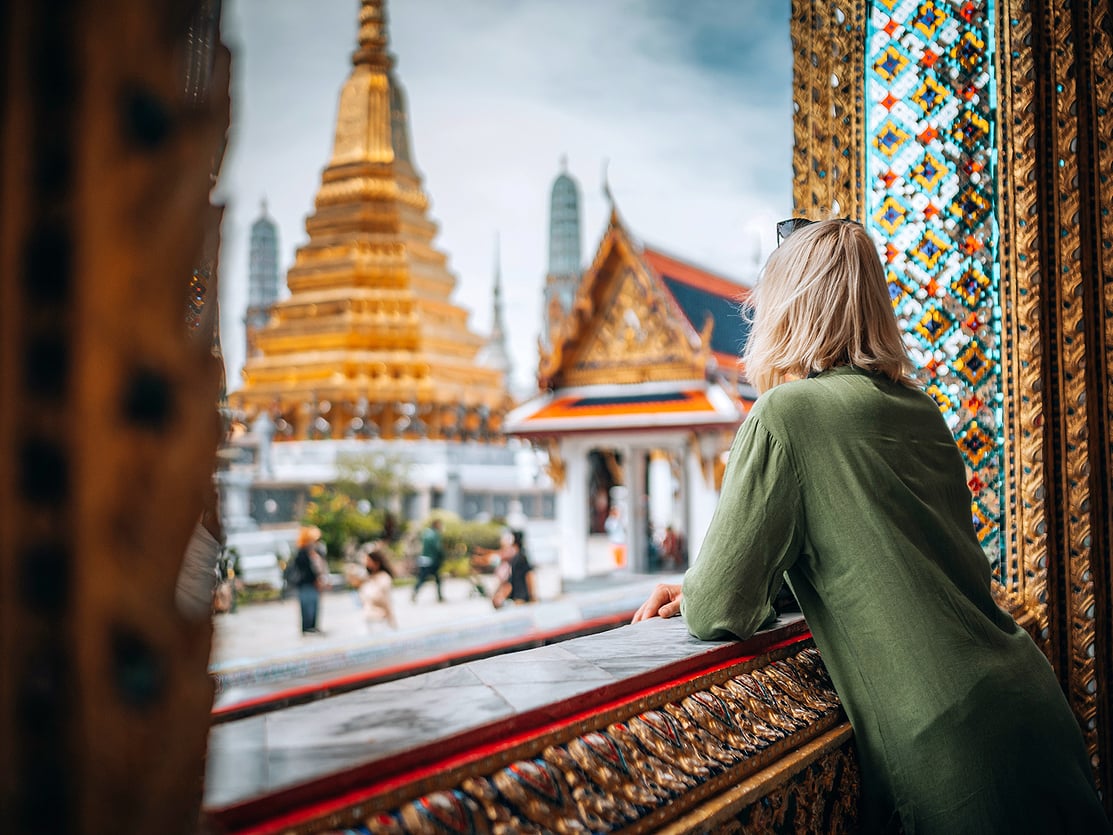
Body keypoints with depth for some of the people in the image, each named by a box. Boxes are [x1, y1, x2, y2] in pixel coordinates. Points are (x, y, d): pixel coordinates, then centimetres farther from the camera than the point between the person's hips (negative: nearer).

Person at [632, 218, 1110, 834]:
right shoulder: (920, 408, 11)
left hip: (955, 746, -8)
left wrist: (705, 594, 12)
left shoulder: (786, 413, -13)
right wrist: (707, 587, 20)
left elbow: (719, 614, -11)